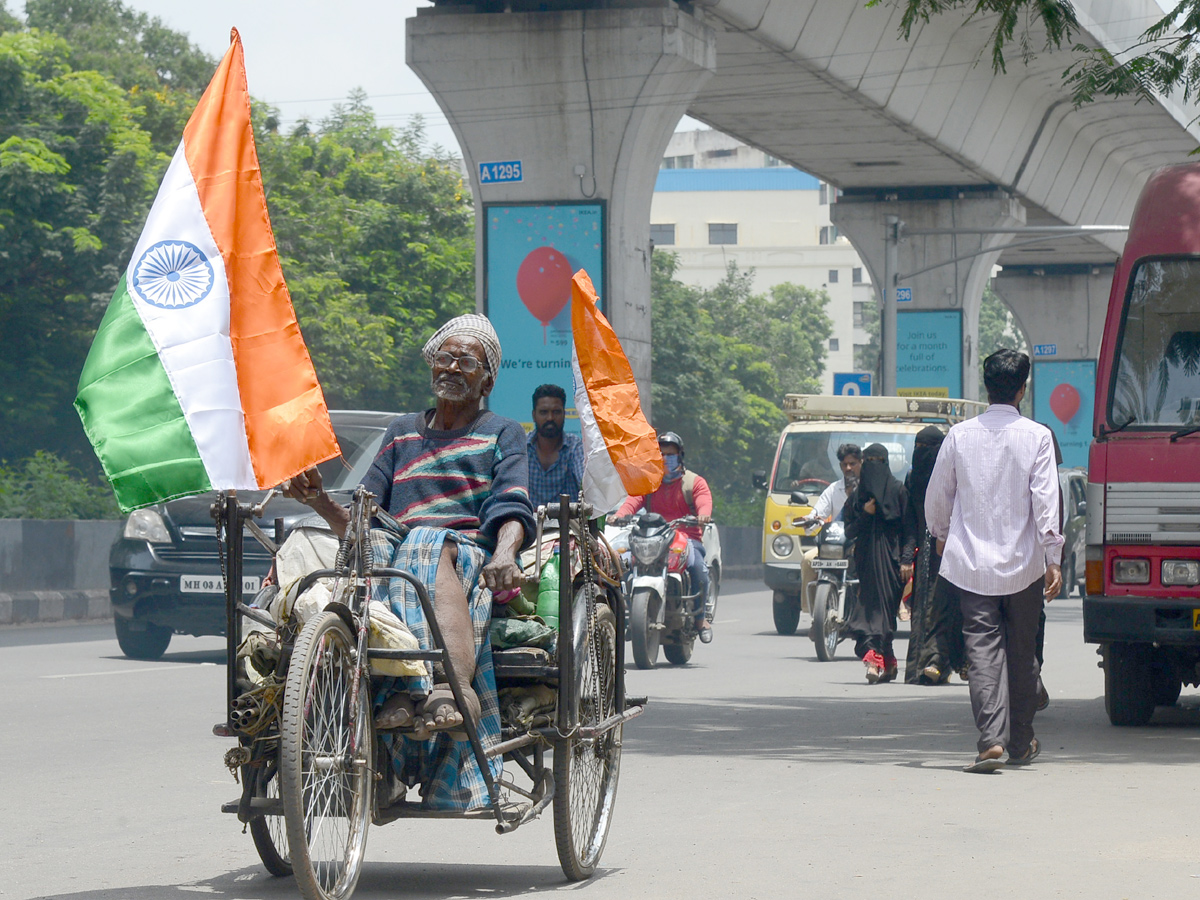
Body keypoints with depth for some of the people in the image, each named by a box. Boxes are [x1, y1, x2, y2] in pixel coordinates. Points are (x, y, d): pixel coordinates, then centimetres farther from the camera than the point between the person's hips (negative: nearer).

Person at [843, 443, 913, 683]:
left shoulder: (898, 491, 4)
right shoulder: (857, 495, 13)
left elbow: (907, 528, 0)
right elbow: (849, 532, 9)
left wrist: (906, 560, -8)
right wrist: (865, 514, -8)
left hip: (890, 557, -3)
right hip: (866, 559, 3)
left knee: (882, 607, -9)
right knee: (870, 606, -3)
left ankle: (874, 658, -18)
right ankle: (888, 662, 1)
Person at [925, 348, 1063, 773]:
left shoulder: (960, 435, 1)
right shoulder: (1036, 436, -5)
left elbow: (936, 495, 9)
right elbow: (1045, 499, -10)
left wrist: (940, 535, 27)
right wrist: (1053, 558, -6)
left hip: (971, 563, 0)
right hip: (1023, 563, 0)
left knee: (983, 650, -3)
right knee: (1022, 653, 13)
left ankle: (991, 739, -19)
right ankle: (1021, 744, 24)